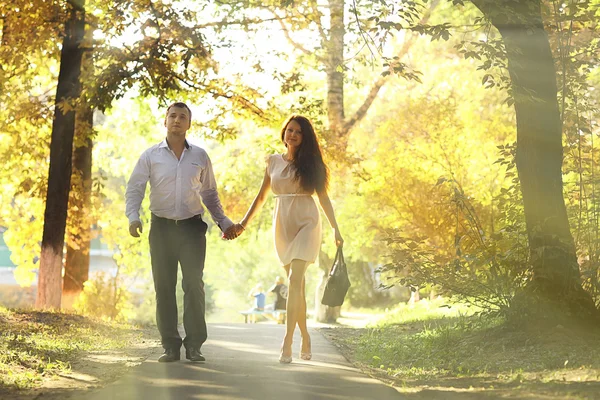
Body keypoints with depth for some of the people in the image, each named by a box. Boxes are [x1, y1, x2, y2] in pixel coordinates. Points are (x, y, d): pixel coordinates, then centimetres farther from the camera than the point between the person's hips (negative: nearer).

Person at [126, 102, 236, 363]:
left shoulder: (200, 156, 9)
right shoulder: (151, 156, 5)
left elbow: (209, 194, 18)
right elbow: (134, 189, 3)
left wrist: (223, 222, 12)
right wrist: (133, 217, -14)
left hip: (192, 227, 0)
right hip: (162, 227, 0)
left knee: (194, 285, -6)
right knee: (164, 288, 1)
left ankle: (194, 346, -2)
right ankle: (170, 346, 6)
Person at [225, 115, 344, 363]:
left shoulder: (311, 163, 4)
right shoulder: (274, 162, 11)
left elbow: (323, 197, 8)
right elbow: (261, 197, 16)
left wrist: (335, 229, 6)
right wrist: (243, 224, 10)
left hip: (306, 223, -3)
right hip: (283, 224, 3)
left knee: (294, 280, -17)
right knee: (297, 285, 7)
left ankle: (287, 342, -21)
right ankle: (305, 339, 16)